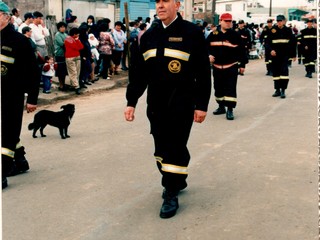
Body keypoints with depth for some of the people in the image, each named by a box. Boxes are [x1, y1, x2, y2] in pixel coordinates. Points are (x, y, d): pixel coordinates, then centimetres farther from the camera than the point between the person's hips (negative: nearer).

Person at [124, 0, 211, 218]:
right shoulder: (149, 35, 9)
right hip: (156, 103, 5)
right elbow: (139, 72, 11)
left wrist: (202, 105, -10)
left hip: (181, 103, -5)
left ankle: (171, 195, 9)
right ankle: (177, 181, 34)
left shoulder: (192, 33, -6)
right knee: (162, 147, 12)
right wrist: (131, 101, 6)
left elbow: (203, 72, -8)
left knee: (175, 146, -3)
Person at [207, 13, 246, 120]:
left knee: (230, 88, -8)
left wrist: (242, 65, 1)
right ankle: (221, 106, 29)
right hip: (217, 66, 3)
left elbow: (241, 50, 2)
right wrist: (209, 55, -6)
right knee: (218, 87, 12)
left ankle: (230, 109, -7)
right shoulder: (213, 34, 4)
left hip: (231, 66, -3)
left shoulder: (235, 35, -1)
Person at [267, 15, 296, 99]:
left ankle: (283, 90, -10)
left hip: (285, 54, -2)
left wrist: (293, 55, 6)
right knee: (275, 72, 6)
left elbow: (293, 42, 7)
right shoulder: (273, 30, 4)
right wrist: (271, 50, -16)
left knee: (284, 71, -12)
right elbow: (268, 41, 2)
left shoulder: (288, 30, 3)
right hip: (275, 54, 2)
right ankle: (277, 90, 17)